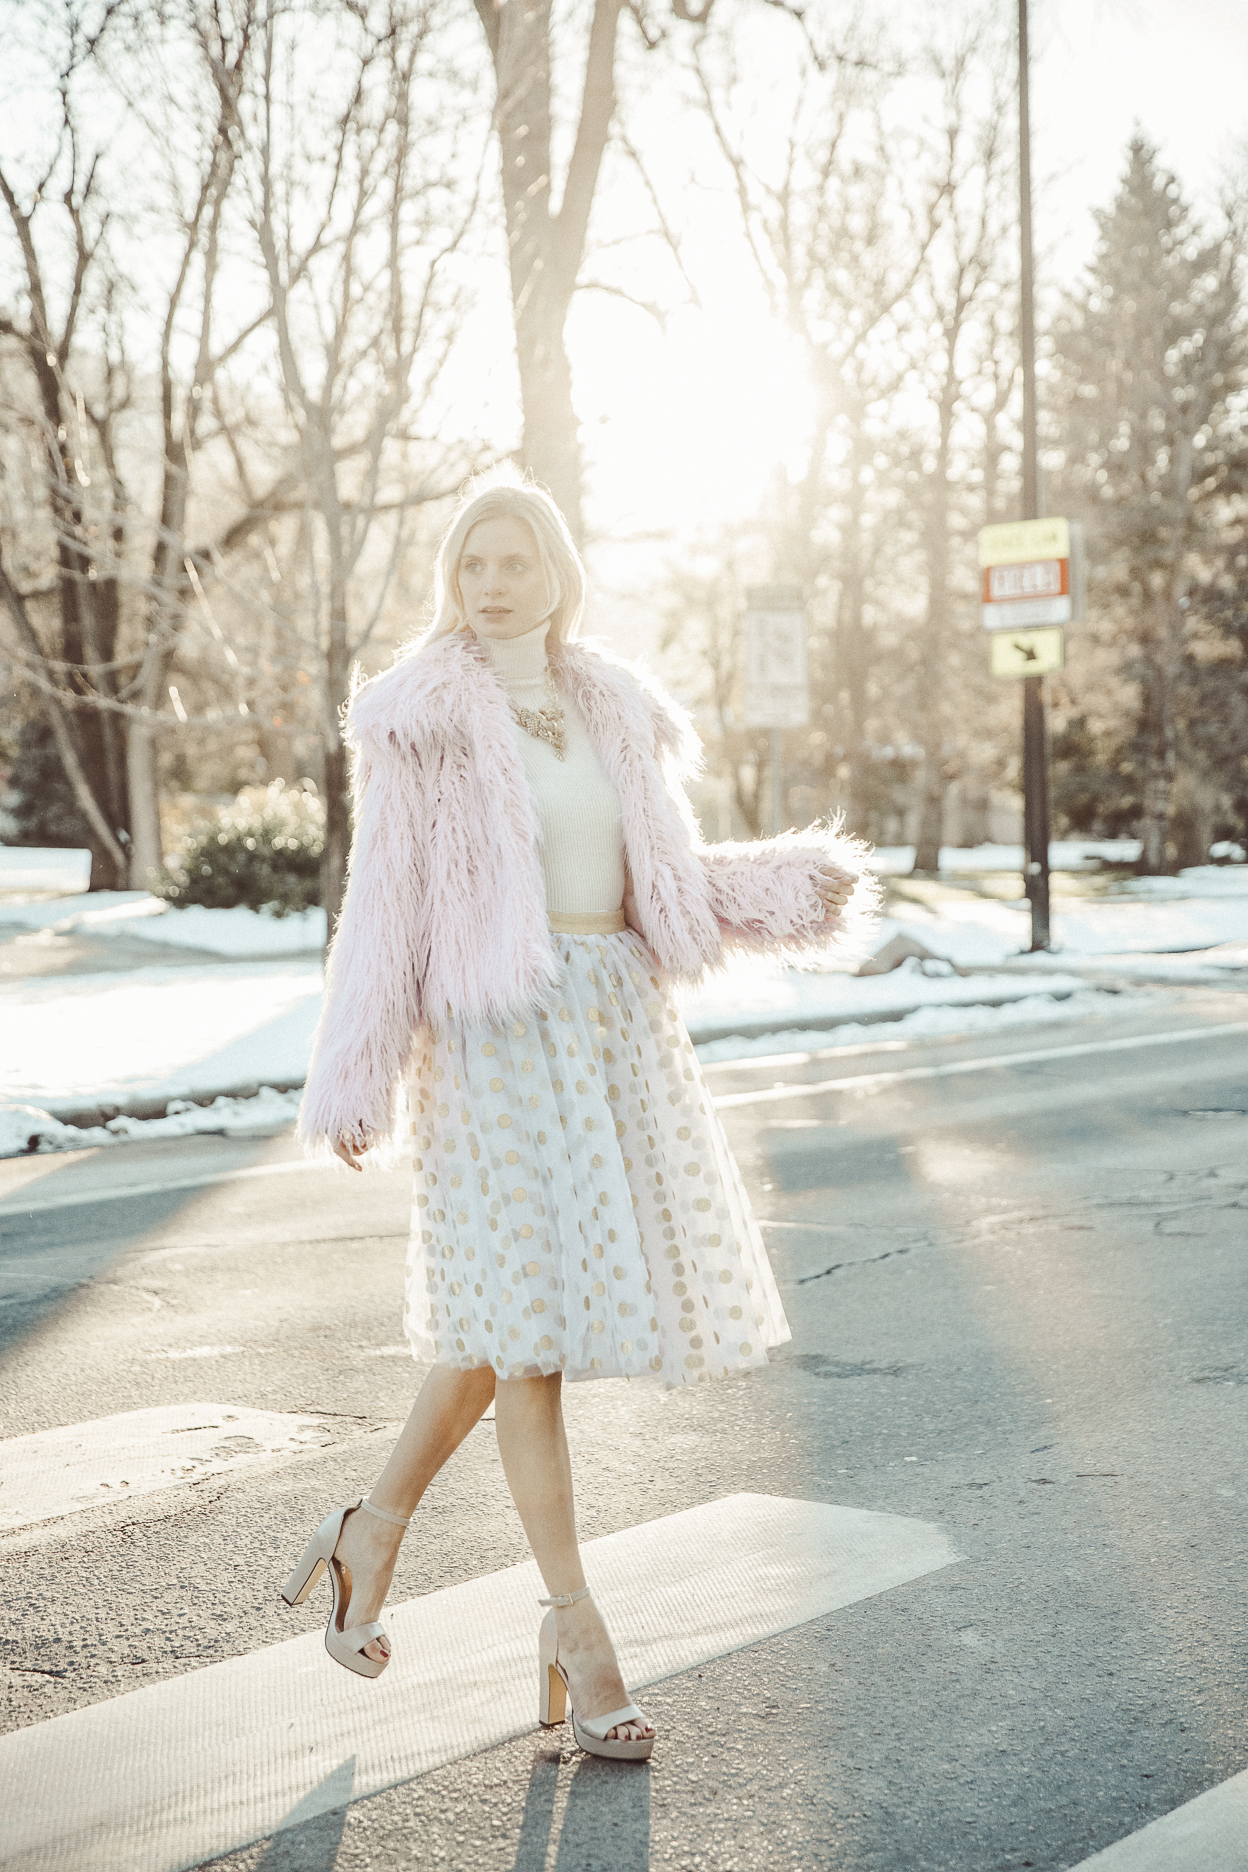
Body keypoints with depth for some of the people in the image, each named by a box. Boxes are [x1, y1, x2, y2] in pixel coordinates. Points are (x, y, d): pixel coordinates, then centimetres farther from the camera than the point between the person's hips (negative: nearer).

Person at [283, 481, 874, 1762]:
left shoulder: (617, 713, 13)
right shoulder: (422, 720, -2)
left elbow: (673, 883, 16)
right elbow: (383, 900, -3)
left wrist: (795, 888, 0)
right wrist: (356, 1084, -7)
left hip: (619, 1026, 5)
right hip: (498, 1030, -5)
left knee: (517, 1305, 10)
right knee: (524, 1308, -5)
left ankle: (374, 1531, 29)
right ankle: (573, 1627, 3)